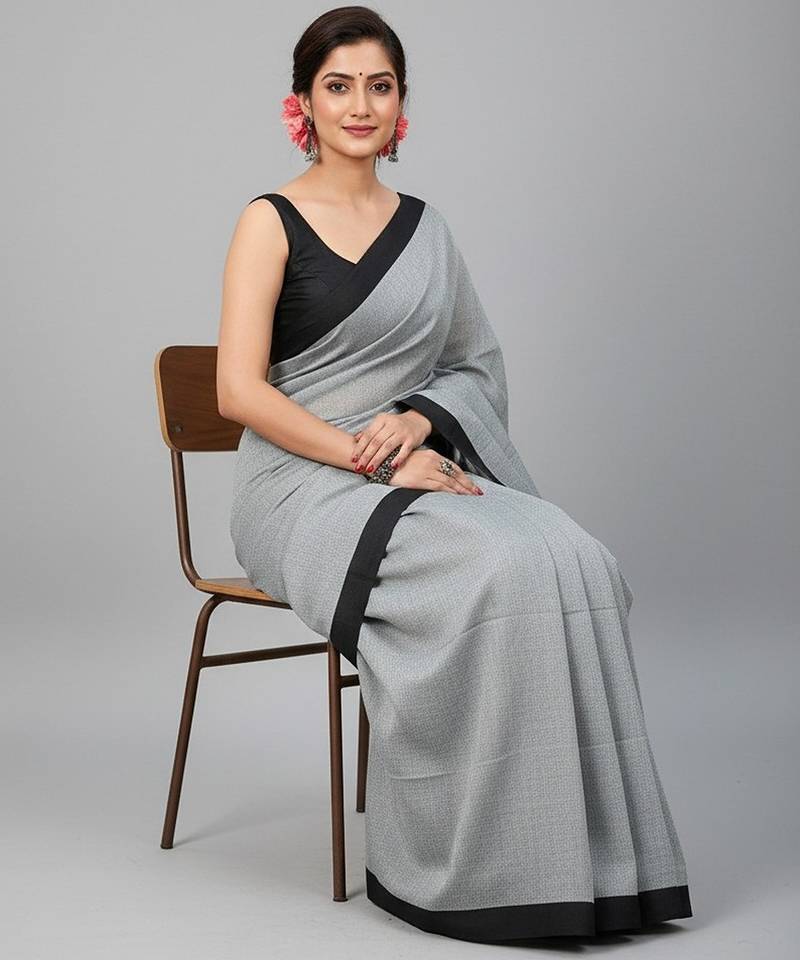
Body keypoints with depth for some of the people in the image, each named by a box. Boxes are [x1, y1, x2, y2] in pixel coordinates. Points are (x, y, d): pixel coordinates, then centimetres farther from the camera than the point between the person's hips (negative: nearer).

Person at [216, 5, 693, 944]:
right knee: (495, 572, -32)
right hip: (304, 487, -5)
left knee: (575, 563, -25)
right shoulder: (271, 221, 0)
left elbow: (480, 366, 18)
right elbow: (239, 391, -10)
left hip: (417, 471, 5)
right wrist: (376, 461, -17)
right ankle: (457, 866, -20)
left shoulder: (424, 227, 15)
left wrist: (416, 420, -5)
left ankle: (575, 852, -18)